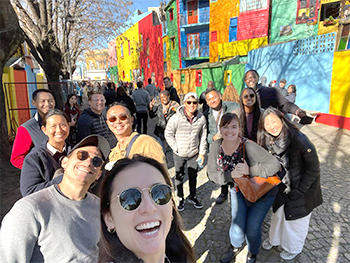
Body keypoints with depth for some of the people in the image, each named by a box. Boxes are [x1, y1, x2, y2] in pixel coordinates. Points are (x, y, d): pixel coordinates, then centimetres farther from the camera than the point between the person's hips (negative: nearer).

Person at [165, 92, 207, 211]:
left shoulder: (201, 118, -8)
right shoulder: (176, 118, -18)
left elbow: (203, 136, 2)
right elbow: (168, 134, -8)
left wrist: (202, 153, 1)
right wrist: (176, 148, -11)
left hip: (194, 154, 2)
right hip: (179, 154, -2)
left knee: (193, 176, 17)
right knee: (179, 177, 13)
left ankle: (192, 197, 39)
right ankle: (181, 199, 33)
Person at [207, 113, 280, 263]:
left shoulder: (248, 146, -32)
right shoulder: (216, 146, -18)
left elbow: (275, 165, -30)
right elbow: (211, 173, -13)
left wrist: (249, 171, -40)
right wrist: (230, 175, -30)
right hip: (239, 190, 3)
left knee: (252, 228, 3)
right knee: (237, 224, 6)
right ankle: (235, 247, 44)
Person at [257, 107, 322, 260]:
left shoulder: (300, 140, -31)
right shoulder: (268, 142, -13)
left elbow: (313, 170, -21)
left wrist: (297, 192, -16)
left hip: (303, 186, -4)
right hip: (284, 184, 5)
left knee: (296, 219, 15)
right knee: (278, 212, 20)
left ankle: (294, 248, 43)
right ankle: (274, 238, 49)